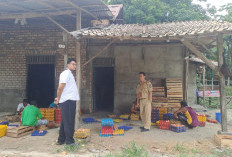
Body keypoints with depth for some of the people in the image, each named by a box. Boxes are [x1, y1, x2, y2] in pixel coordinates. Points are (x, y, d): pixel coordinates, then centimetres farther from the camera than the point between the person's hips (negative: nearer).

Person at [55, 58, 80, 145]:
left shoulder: (69, 74, 21)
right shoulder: (66, 73, -10)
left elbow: (60, 87, 22)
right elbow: (60, 87, -18)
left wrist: (59, 98, 14)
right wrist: (58, 99, -10)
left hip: (70, 101, 10)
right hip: (68, 101, -10)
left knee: (65, 121, 15)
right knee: (69, 122, -4)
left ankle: (61, 140, 23)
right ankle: (69, 141, 3)